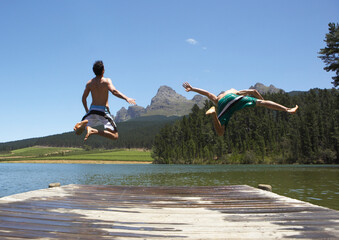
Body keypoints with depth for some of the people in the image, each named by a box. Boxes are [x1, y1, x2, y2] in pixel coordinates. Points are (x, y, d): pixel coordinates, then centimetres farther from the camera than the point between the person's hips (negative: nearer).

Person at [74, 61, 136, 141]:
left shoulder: (89, 83, 8)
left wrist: (87, 111, 23)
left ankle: (84, 123, -20)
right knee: (115, 136, -4)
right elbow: (114, 91, -23)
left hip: (92, 110, 4)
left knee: (78, 131, 17)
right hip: (103, 111, -4)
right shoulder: (107, 81, -5)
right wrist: (126, 98, -28)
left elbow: (83, 98, 11)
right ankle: (94, 131, -25)